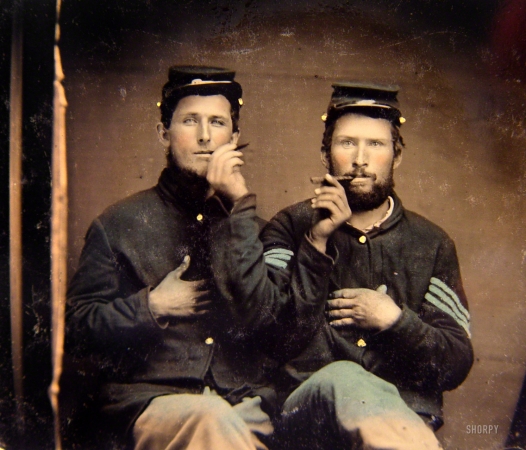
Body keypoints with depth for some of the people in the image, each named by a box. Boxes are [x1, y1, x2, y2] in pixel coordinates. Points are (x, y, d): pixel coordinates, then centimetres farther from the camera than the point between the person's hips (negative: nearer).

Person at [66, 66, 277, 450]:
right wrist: (150, 307, -6)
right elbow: (76, 326, 9)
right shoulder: (120, 224, 9)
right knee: (212, 419, -33)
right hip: (149, 400, -2)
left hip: (245, 403, 3)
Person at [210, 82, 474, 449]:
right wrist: (316, 242, -14)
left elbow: (457, 365, 7)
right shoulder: (292, 227, 6)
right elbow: (261, 319, -9)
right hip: (308, 411, -1)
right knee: (340, 378, -33)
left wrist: (395, 320, -8)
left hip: (406, 415, 2)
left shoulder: (431, 244, 9)